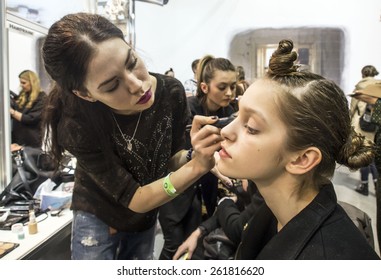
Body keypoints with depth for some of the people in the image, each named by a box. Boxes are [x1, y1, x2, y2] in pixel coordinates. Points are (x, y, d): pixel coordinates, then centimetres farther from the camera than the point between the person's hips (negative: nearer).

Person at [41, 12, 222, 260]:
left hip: (147, 217, 4)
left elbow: (172, 157, -8)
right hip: (97, 217, -4)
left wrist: (193, 156, -31)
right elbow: (133, 199, -28)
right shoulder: (77, 125, -33)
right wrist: (197, 167, -42)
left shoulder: (171, 92, -23)